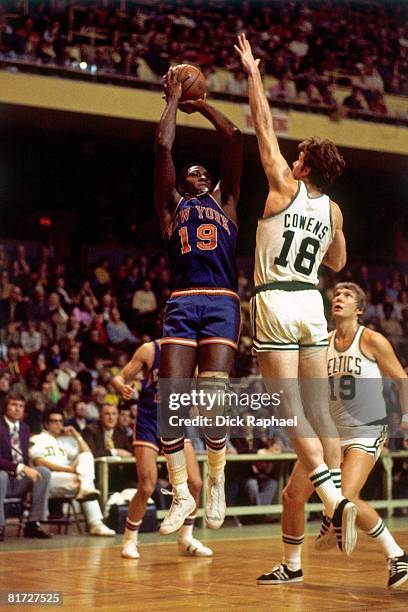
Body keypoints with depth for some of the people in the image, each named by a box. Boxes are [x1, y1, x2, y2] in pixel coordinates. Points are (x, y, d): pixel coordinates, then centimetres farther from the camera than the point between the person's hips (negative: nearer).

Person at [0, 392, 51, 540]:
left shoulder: (25, 428, 11)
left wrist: (28, 470, -4)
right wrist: (21, 468, -32)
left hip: (20, 480, 6)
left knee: (44, 472, -20)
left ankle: (33, 524, -17)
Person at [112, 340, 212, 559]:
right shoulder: (149, 350, -10)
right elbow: (120, 378, -9)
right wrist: (122, 388, -32)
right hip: (149, 423, -4)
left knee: (195, 483, -4)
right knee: (147, 487, -10)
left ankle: (186, 539, 14)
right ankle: (129, 540, 9)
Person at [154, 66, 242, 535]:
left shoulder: (225, 201, 25)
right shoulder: (172, 204, 22)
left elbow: (234, 139, 20)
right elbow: (163, 146, 13)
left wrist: (200, 105, 30)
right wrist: (173, 101, 24)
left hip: (222, 303, 0)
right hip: (181, 304, 0)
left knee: (213, 395, -13)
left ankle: (216, 481, 8)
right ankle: (181, 494, 3)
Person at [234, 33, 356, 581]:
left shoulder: (284, 187, -5)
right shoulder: (332, 209, 8)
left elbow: (264, 127, 2)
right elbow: (338, 263, 21)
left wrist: (253, 74, 11)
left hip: (276, 303, -5)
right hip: (311, 303, 5)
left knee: (293, 414, -8)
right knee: (320, 411, 8)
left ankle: (334, 502, -20)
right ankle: (338, 501, 5)